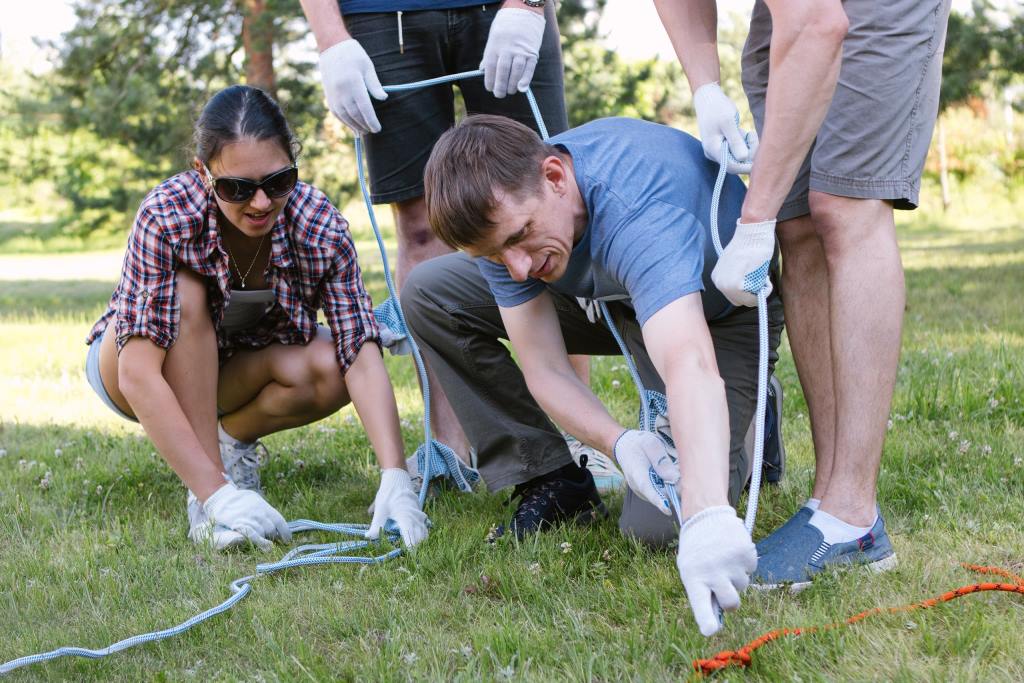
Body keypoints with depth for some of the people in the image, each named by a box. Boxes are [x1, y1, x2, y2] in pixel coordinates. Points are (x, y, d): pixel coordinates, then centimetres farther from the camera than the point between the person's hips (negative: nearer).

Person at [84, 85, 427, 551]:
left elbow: (361, 356, -32)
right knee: (184, 295, -34)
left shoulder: (322, 227, -27)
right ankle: (206, 498, -26)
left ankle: (230, 439, 3)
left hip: (235, 369, 2)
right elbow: (138, 375, -38)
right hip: (130, 361, -2)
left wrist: (394, 476, -46)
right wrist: (217, 494, -45)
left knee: (328, 371, -28)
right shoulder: (166, 216, -34)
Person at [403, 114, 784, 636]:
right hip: (611, 295, 6)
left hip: (721, 315, -6)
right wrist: (620, 443, -40)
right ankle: (551, 485, 2)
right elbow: (544, 369, -21)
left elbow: (690, 368, -59)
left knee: (656, 525, -24)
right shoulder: (502, 208, -22)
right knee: (429, 290, -8)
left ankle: (745, 433, 11)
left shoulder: (639, 211, -44)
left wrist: (708, 518, -72)